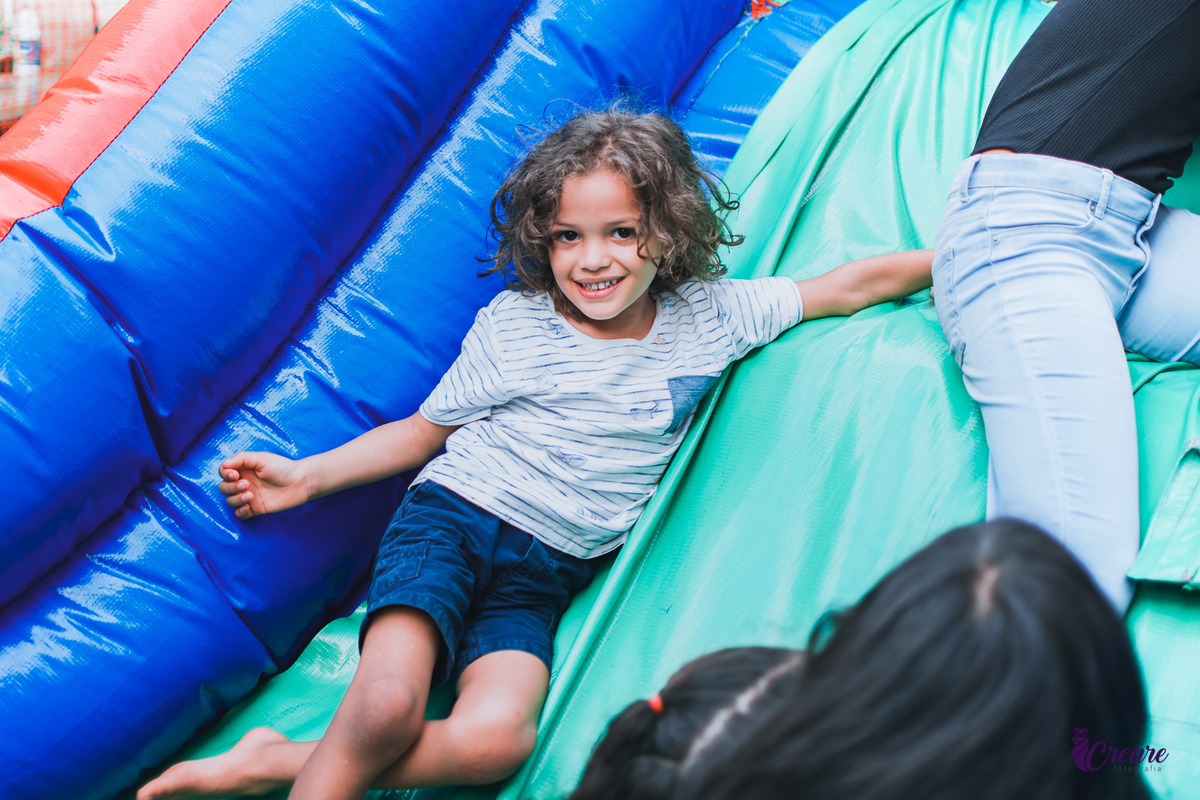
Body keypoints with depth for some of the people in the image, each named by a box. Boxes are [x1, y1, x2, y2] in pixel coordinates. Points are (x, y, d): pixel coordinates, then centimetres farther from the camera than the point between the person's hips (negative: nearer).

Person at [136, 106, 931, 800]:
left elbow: (844, 287, 8)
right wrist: (306, 476, 6)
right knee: (388, 706, -31)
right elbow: (428, 427, 11)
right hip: (451, 519, -1)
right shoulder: (511, 326, 1)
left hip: (544, 575, 1)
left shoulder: (707, 317, 3)